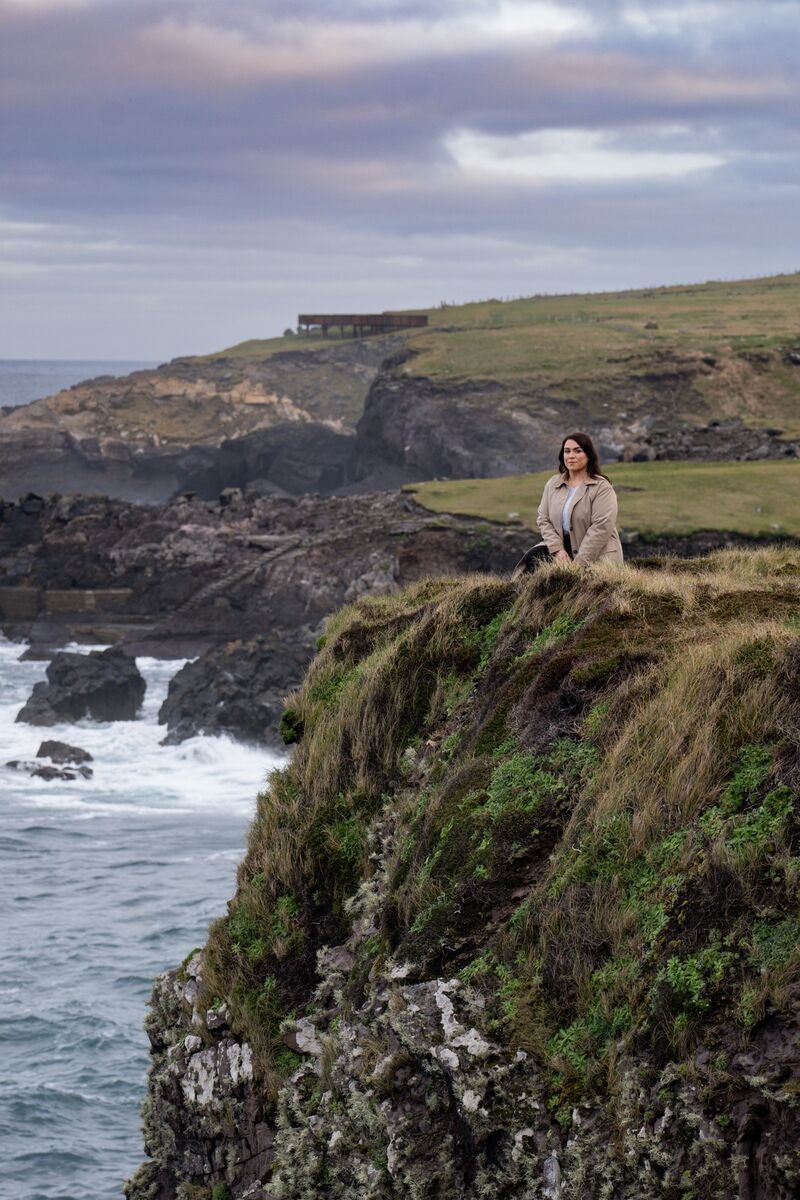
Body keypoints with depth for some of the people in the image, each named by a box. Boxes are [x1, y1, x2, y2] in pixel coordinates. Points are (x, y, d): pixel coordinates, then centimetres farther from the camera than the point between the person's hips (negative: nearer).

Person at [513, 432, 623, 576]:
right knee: (533, 558, -18)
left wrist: (578, 563, -23)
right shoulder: (552, 484, 8)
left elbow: (601, 527, -19)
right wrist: (557, 549, -14)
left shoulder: (602, 488, -11)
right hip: (562, 547, 5)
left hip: (595, 556, -5)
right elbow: (543, 519, 4)